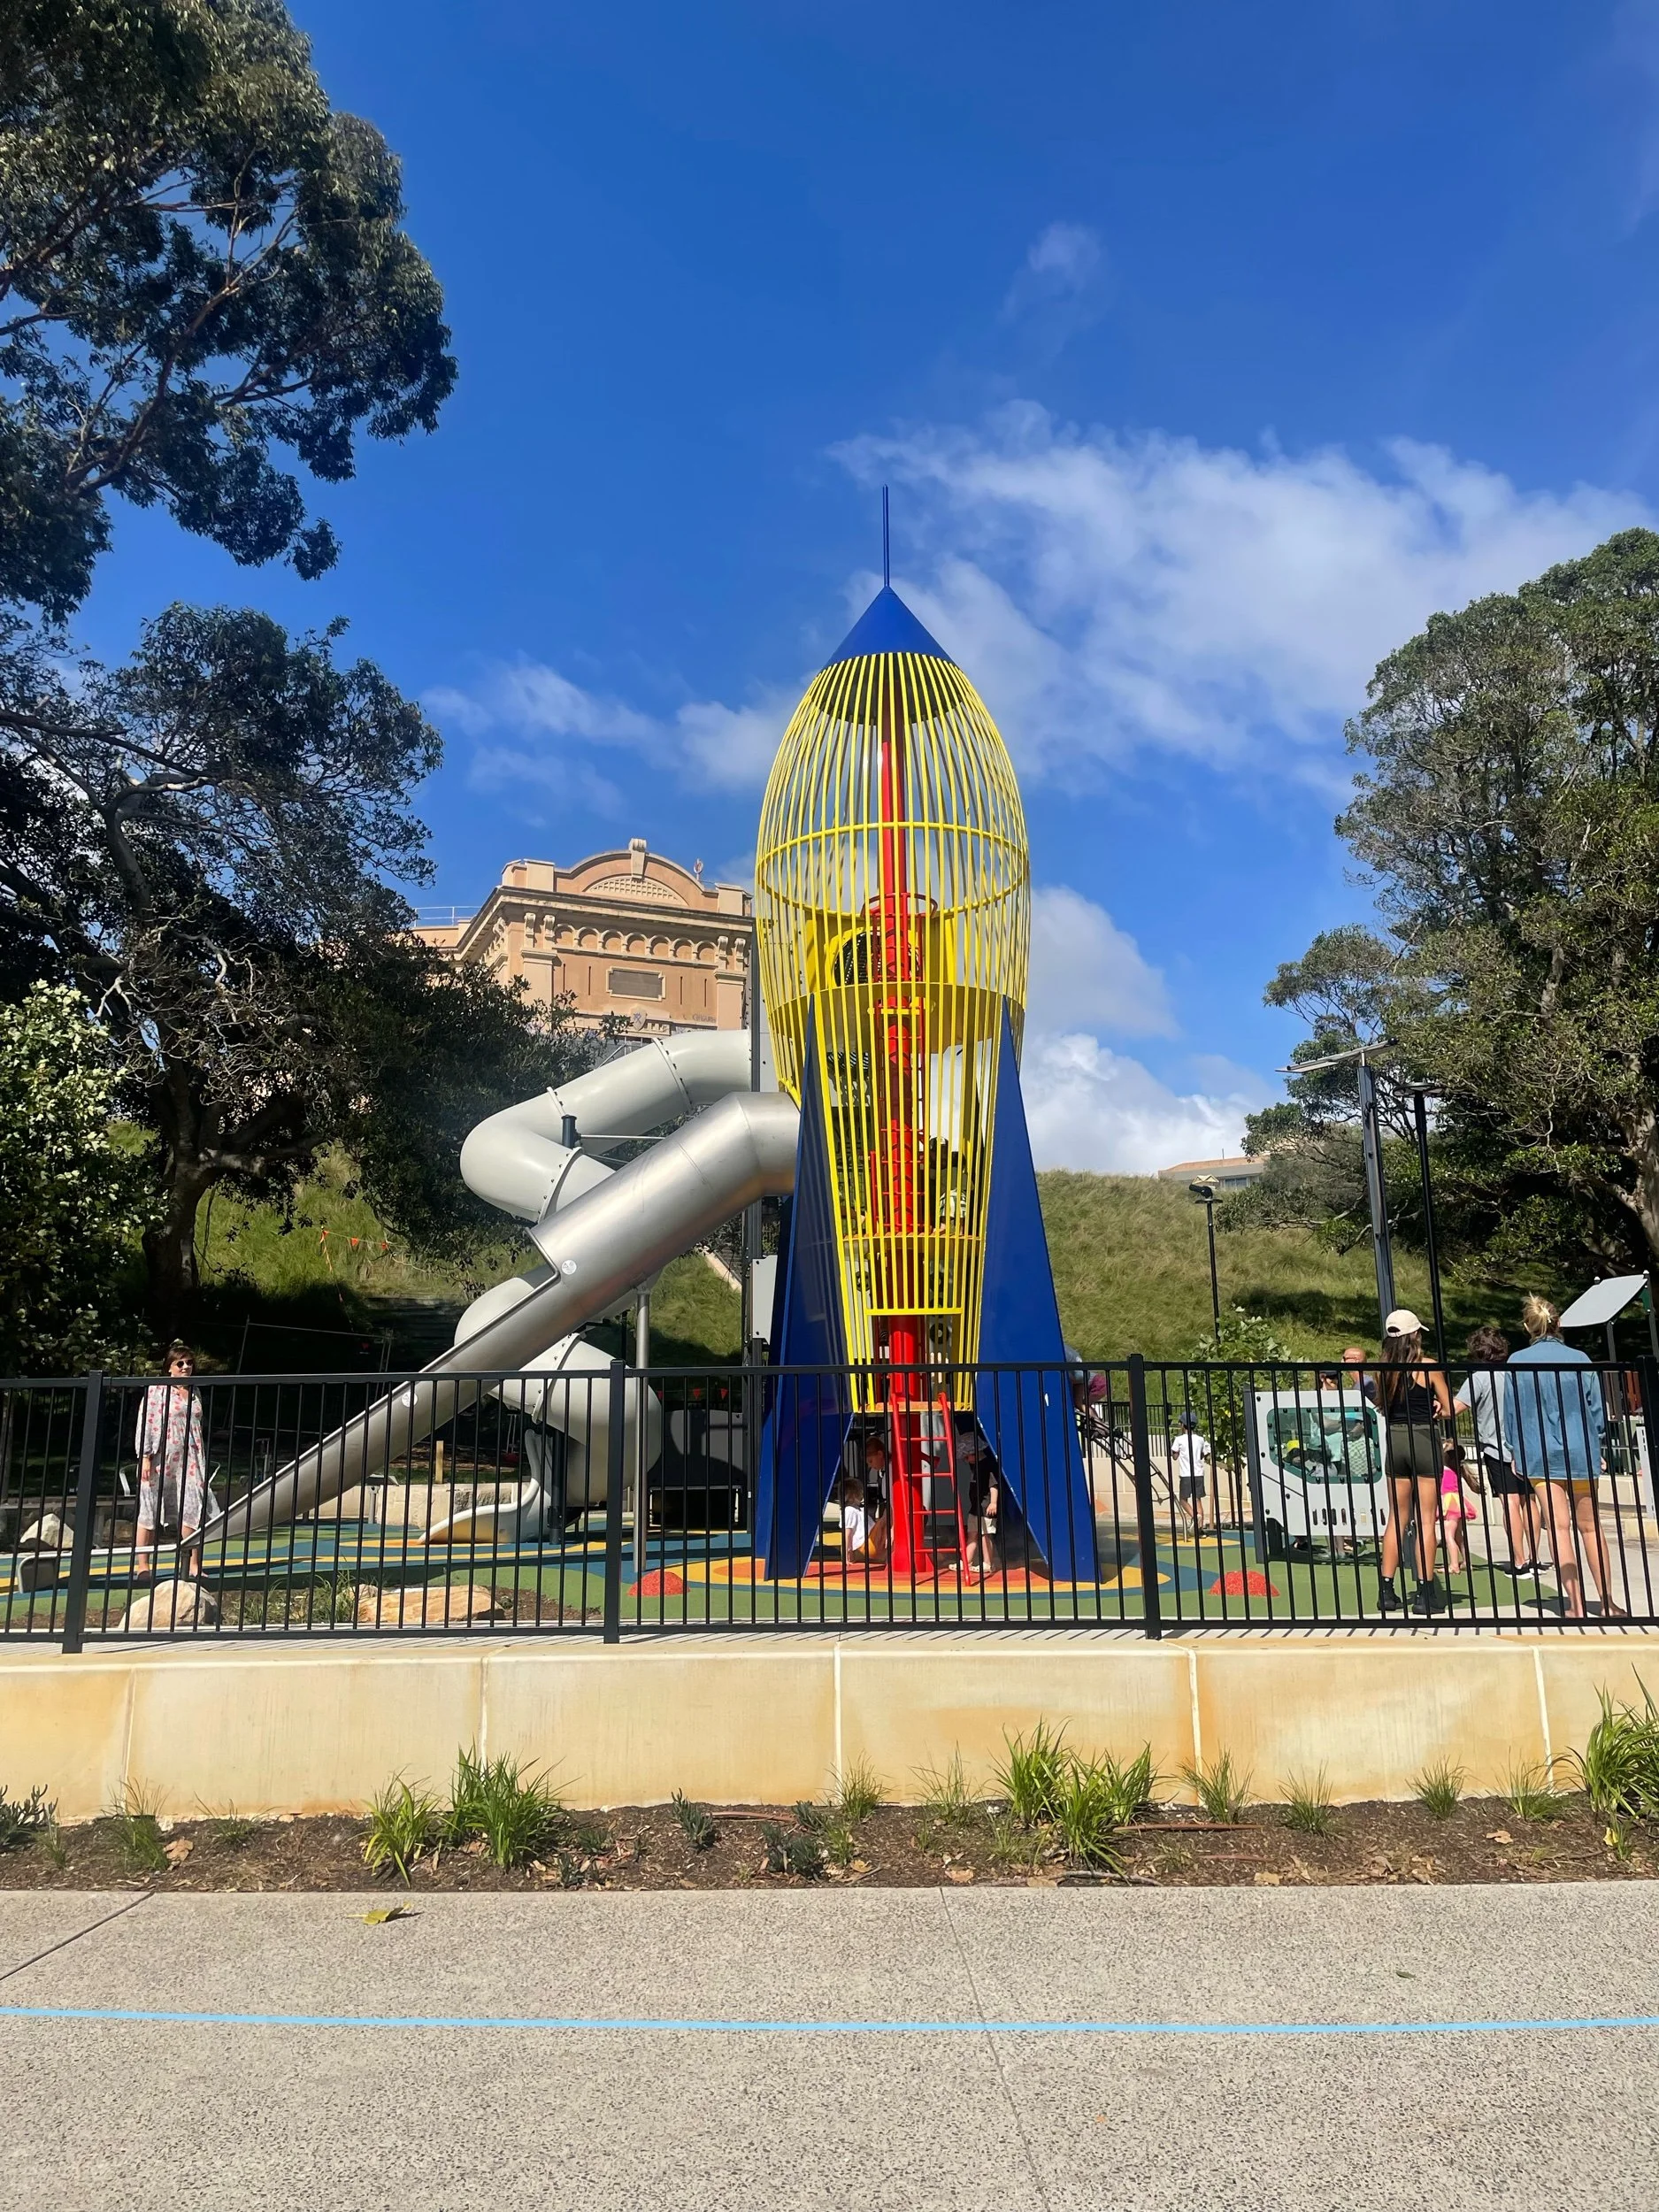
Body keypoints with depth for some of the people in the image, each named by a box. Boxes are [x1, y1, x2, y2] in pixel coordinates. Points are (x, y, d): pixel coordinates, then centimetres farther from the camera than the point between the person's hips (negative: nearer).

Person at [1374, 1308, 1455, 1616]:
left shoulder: (1384, 1370, 2)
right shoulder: (1429, 1368, -8)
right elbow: (1448, 1410, -4)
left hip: (1395, 1441, 4)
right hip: (1424, 1440, -4)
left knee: (1397, 1518, 11)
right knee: (1426, 1519, 1)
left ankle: (1386, 1590, 11)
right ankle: (1425, 1592, 3)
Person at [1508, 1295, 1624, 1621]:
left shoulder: (1516, 1362, -4)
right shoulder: (1579, 1359, -4)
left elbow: (1512, 1413, 1)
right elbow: (1598, 1412, 2)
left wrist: (1517, 1450, 14)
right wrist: (1594, 1445, 18)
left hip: (1540, 1455, -1)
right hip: (1580, 1453, 1)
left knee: (1559, 1527, 2)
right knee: (1590, 1527, 12)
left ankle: (1576, 1605, -2)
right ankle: (1607, 1602, 18)